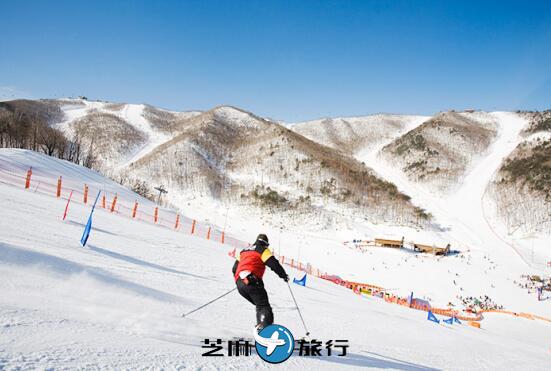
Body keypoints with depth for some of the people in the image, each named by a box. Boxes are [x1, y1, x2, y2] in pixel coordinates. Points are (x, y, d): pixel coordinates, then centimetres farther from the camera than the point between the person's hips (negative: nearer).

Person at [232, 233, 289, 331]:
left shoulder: (244, 251, 31)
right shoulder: (262, 250, 11)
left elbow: (234, 269, 31)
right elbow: (274, 264, -1)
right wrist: (284, 275, 11)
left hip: (239, 284, 7)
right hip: (251, 281, -7)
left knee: (259, 305, 17)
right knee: (264, 306, -10)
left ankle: (260, 326, 3)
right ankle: (264, 326, -33)